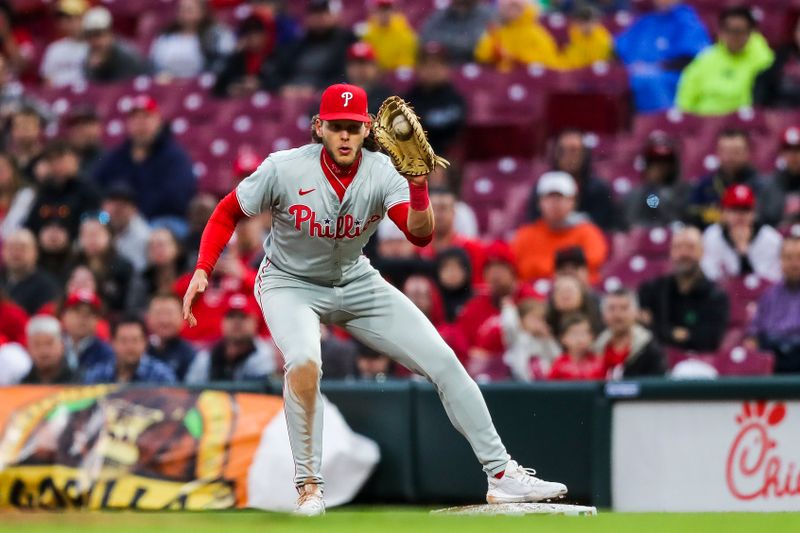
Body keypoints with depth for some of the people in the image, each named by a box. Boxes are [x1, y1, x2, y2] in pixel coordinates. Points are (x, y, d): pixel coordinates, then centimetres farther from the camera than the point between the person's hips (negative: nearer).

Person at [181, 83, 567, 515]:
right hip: (290, 282, -3)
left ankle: (501, 473, 4)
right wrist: (202, 270, -18)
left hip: (356, 283, 3)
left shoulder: (383, 174, -19)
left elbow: (420, 235, -33)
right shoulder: (284, 169, -21)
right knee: (303, 362, -34)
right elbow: (228, 212, -7)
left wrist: (417, 185, -50)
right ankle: (308, 486, -16)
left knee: (443, 361, -5)